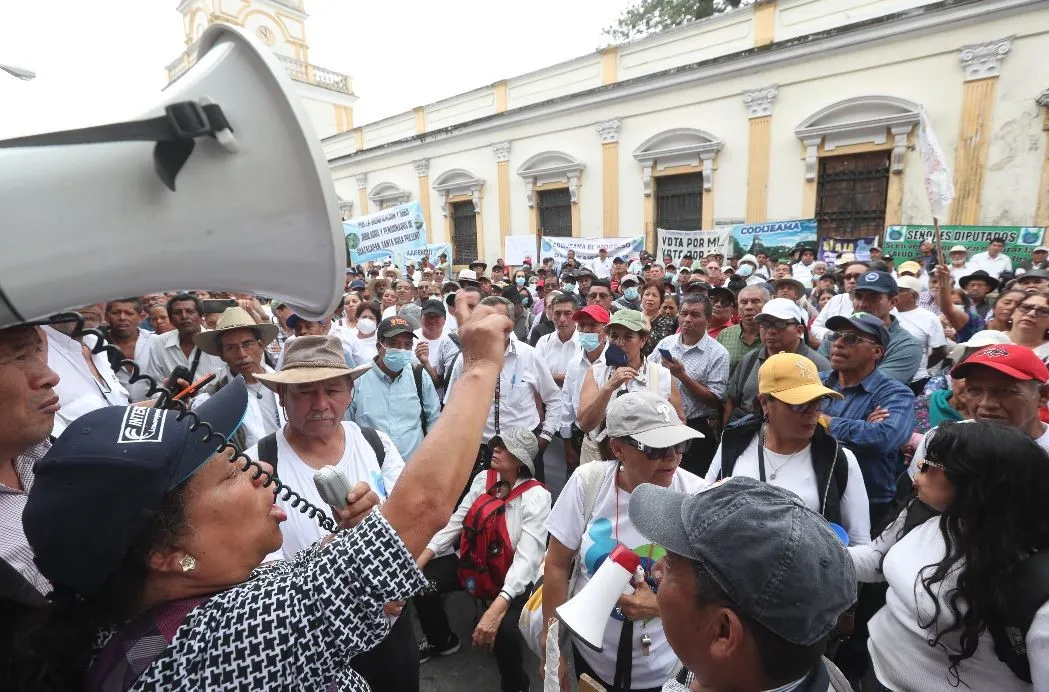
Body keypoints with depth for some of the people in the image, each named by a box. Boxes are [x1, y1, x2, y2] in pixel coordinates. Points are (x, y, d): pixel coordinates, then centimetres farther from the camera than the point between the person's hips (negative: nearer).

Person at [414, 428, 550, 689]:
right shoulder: (483, 479, -7)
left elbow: (527, 558, -29)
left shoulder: (537, 496, -23)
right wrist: (418, 561, -14)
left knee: (503, 630, -29)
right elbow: (455, 521, -5)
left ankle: (515, 684, 8)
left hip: (515, 576, -5)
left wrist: (497, 608, -39)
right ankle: (442, 641, 24)